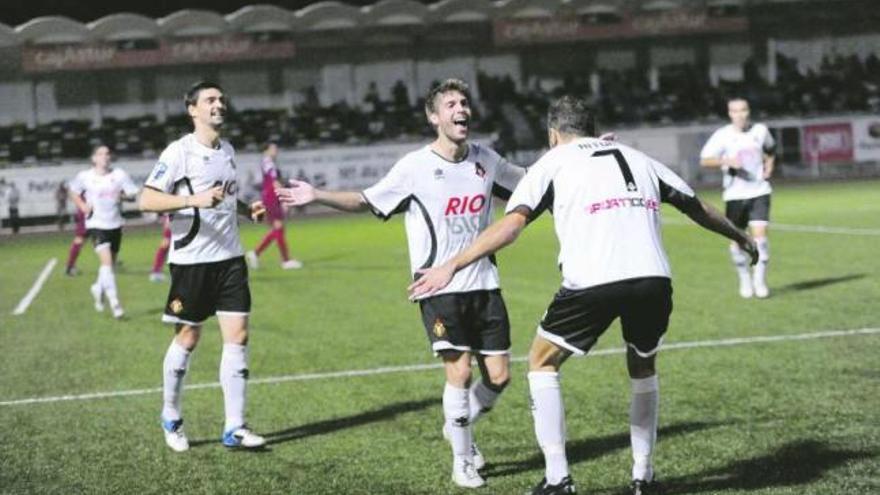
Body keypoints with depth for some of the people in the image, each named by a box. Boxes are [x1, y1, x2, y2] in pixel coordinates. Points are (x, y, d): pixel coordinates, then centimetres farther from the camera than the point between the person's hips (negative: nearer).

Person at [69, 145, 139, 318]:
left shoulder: (119, 175, -2)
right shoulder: (85, 177, -4)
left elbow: (133, 195, 2)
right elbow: (73, 192, 13)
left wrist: (123, 195, -19)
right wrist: (83, 206, -4)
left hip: (115, 224, 3)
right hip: (96, 224, -3)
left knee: (111, 263, 15)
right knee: (106, 261, -19)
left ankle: (98, 288, 45)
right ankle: (114, 302, -19)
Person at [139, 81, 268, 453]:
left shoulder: (227, 150, 12)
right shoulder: (179, 152, -9)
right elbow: (147, 200, -15)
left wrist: (248, 209, 8)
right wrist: (194, 200, -27)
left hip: (230, 257, 6)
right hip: (191, 259, -6)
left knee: (237, 336, -1)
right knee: (187, 339, 3)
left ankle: (234, 428, 3)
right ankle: (171, 418, 23)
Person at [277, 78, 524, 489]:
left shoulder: (487, 160, 4)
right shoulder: (415, 167, -8)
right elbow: (365, 201, -1)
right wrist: (317, 196, -14)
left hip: (484, 284, 4)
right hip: (439, 287, -4)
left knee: (498, 376, 2)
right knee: (459, 370, -13)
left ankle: (459, 427, 33)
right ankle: (462, 460, 7)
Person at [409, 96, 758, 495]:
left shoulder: (553, 162, 14)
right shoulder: (637, 158, 27)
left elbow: (510, 225, 1)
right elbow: (697, 208, 35)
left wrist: (451, 266, 0)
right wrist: (739, 236, 52)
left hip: (592, 282, -4)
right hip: (654, 278, 4)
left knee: (542, 362, 18)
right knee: (643, 368, 30)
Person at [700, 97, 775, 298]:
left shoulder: (760, 130, 4)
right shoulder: (722, 135, -6)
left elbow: (770, 150, 25)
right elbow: (705, 160, -9)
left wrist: (769, 166, 7)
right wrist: (727, 161, -23)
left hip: (759, 191, 1)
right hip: (735, 194, -1)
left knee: (760, 234, -12)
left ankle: (760, 281, -2)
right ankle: (745, 280, 24)